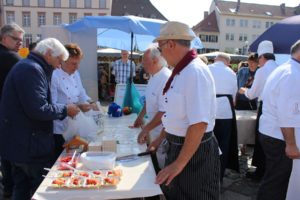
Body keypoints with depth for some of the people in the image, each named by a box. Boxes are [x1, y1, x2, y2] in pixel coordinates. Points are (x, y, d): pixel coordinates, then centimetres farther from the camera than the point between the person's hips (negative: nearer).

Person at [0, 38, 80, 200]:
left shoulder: (28, 67, 15)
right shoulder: (32, 69, -19)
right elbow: (38, 110, -27)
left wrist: (63, 109, 10)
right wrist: (65, 110, -12)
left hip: (20, 142, 10)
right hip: (29, 144, -10)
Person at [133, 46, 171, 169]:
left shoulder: (166, 79, -26)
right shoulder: (154, 76, 5)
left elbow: (164, 112, -28)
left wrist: (145, 130, -21)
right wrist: (140, 117, 19)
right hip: (154, 130, 9)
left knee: (163, 166, 6)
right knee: (155, 163, 22)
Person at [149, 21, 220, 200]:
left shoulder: (195, 72, -24)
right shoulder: (181, 71, 6)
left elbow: (199, 124, -28)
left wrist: (179, 163, -23)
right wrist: (161, 138, 20)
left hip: (195, 152, -9)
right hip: (178, 146, 9)